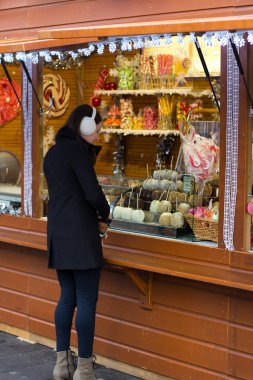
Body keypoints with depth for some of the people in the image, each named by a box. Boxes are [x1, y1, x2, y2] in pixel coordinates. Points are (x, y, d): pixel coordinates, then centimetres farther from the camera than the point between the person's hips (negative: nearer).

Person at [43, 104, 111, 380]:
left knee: (68, 296, 14)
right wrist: (105, 217, 1)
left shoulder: (52, 153, 15)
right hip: (80, 233, -9)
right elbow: (92, 192, -15)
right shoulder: (77, 149, -11)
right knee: (87, 300, -4)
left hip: (58, 233, 9)